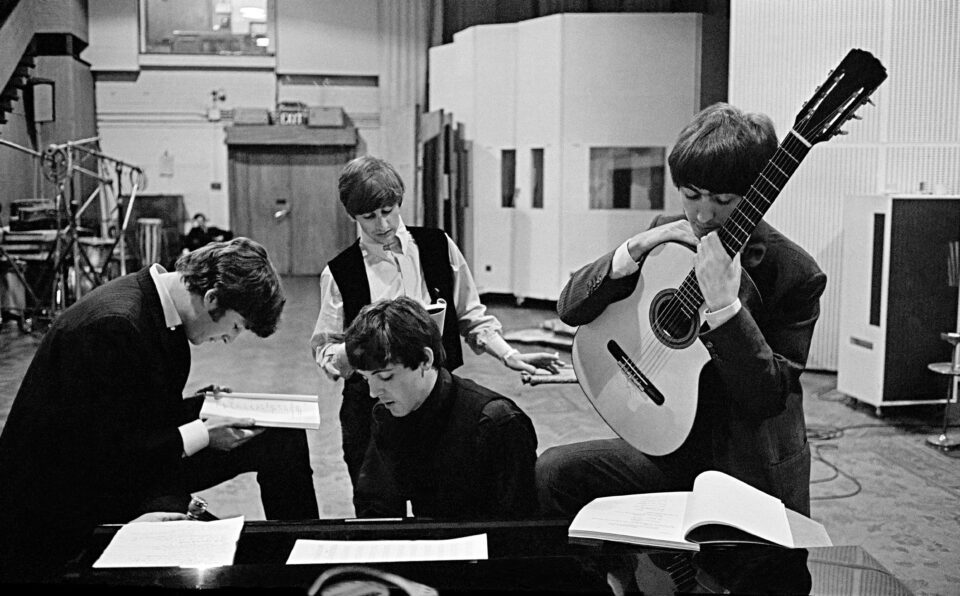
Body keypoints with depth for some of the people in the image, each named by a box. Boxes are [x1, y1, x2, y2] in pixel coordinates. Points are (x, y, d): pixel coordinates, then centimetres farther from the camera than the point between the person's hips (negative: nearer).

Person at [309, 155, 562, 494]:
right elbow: (323, 351, 3)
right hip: (371, 406, -1)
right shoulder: (339, 273, -1)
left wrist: (510, 356, -5)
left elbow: (472, 319, 9)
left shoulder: (438, 247, 2)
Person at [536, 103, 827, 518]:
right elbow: (570, 308, -1)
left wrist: (723, 304, -33)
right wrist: (634, 250, -16)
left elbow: (768, 398, -21)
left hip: (752, 472, -3)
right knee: (552, 472, -17)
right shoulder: (666, 240, 0)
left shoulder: (795, 275, -14)